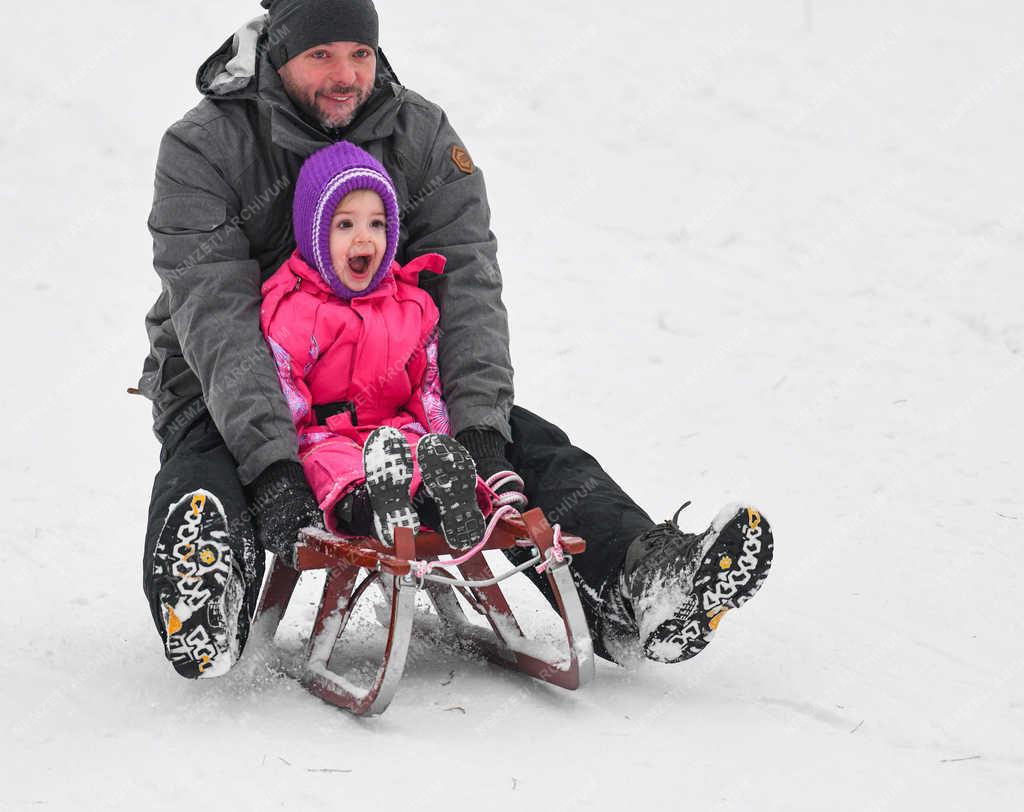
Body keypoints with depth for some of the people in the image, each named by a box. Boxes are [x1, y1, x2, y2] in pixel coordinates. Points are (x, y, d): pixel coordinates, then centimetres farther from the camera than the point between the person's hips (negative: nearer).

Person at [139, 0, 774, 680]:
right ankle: (206, 623, -66)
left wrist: (479, 427, -31)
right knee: (201, 494, -36)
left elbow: (467, 285, -13)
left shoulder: (424, 138, -4)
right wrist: (270, 462, -40)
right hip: (228, 392, -4)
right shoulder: (203, 150, -16)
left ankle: (634, 594, -36)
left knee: (532, 447, -17)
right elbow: (215, 316, -26)